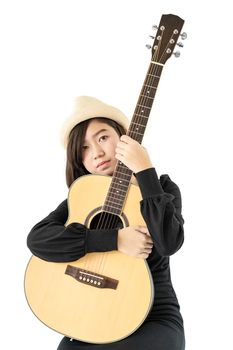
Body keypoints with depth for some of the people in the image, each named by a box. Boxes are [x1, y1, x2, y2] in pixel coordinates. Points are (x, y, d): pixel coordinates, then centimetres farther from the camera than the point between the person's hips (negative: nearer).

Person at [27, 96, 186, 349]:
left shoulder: (162, 188, -1)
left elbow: (168, 243, -22)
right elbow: (37, 239, -15)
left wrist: (145, 171, -22)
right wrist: (114, 240, -22)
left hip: (154, 318, -2)